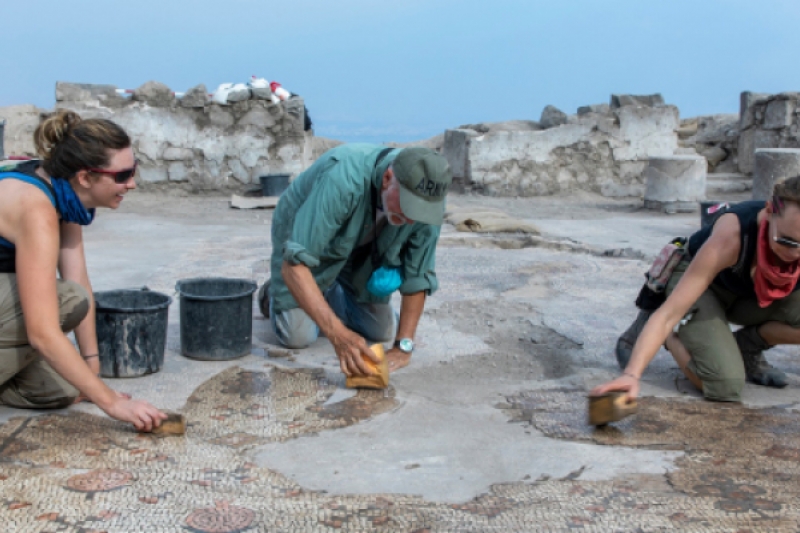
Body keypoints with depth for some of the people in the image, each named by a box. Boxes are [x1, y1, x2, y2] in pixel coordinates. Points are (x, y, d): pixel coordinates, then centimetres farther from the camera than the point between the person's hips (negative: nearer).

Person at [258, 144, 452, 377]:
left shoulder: (427, 202, -28)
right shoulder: (342, 179, -44)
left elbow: (417, 277, -15)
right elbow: (293, 265, -45)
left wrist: (404, 346, -22)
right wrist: (338, 334, -51)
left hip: (362, 251, 4)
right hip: (302, 238, -4)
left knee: (382, 332, 3)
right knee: (298, 336, -12)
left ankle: (329, 294, 31)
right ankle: (274, 294, 22)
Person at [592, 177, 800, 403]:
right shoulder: (730, 235, -40)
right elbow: (669, 314, -42)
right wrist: (631, 374, -52)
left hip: (751, 294, 5)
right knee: (725, 386, -26)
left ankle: (746, 346, 3)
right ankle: (670, 335, 2)